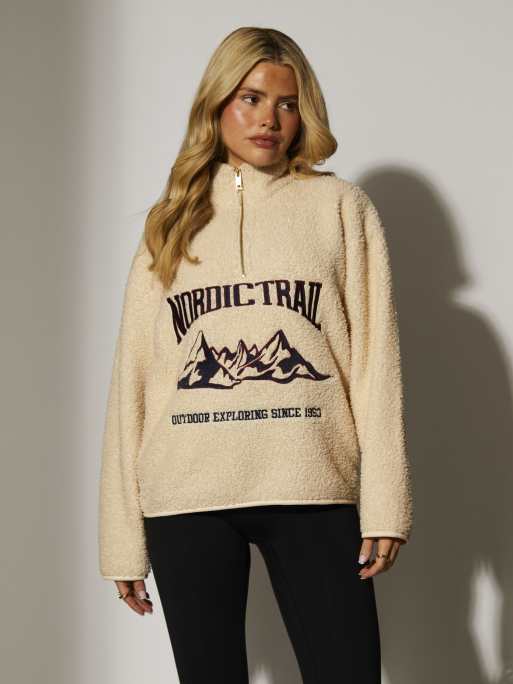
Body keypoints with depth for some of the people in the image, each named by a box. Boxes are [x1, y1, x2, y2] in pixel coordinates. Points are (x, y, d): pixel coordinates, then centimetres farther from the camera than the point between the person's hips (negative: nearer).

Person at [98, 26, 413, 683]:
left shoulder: (340, 205, 8)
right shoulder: (171, 222, 13)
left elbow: (375, 356, 3)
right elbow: (133, 379, 9)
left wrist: (385, 501, -7)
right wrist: (122, 536, 4)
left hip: (312, 490, -1)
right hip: (186, 500, 2)